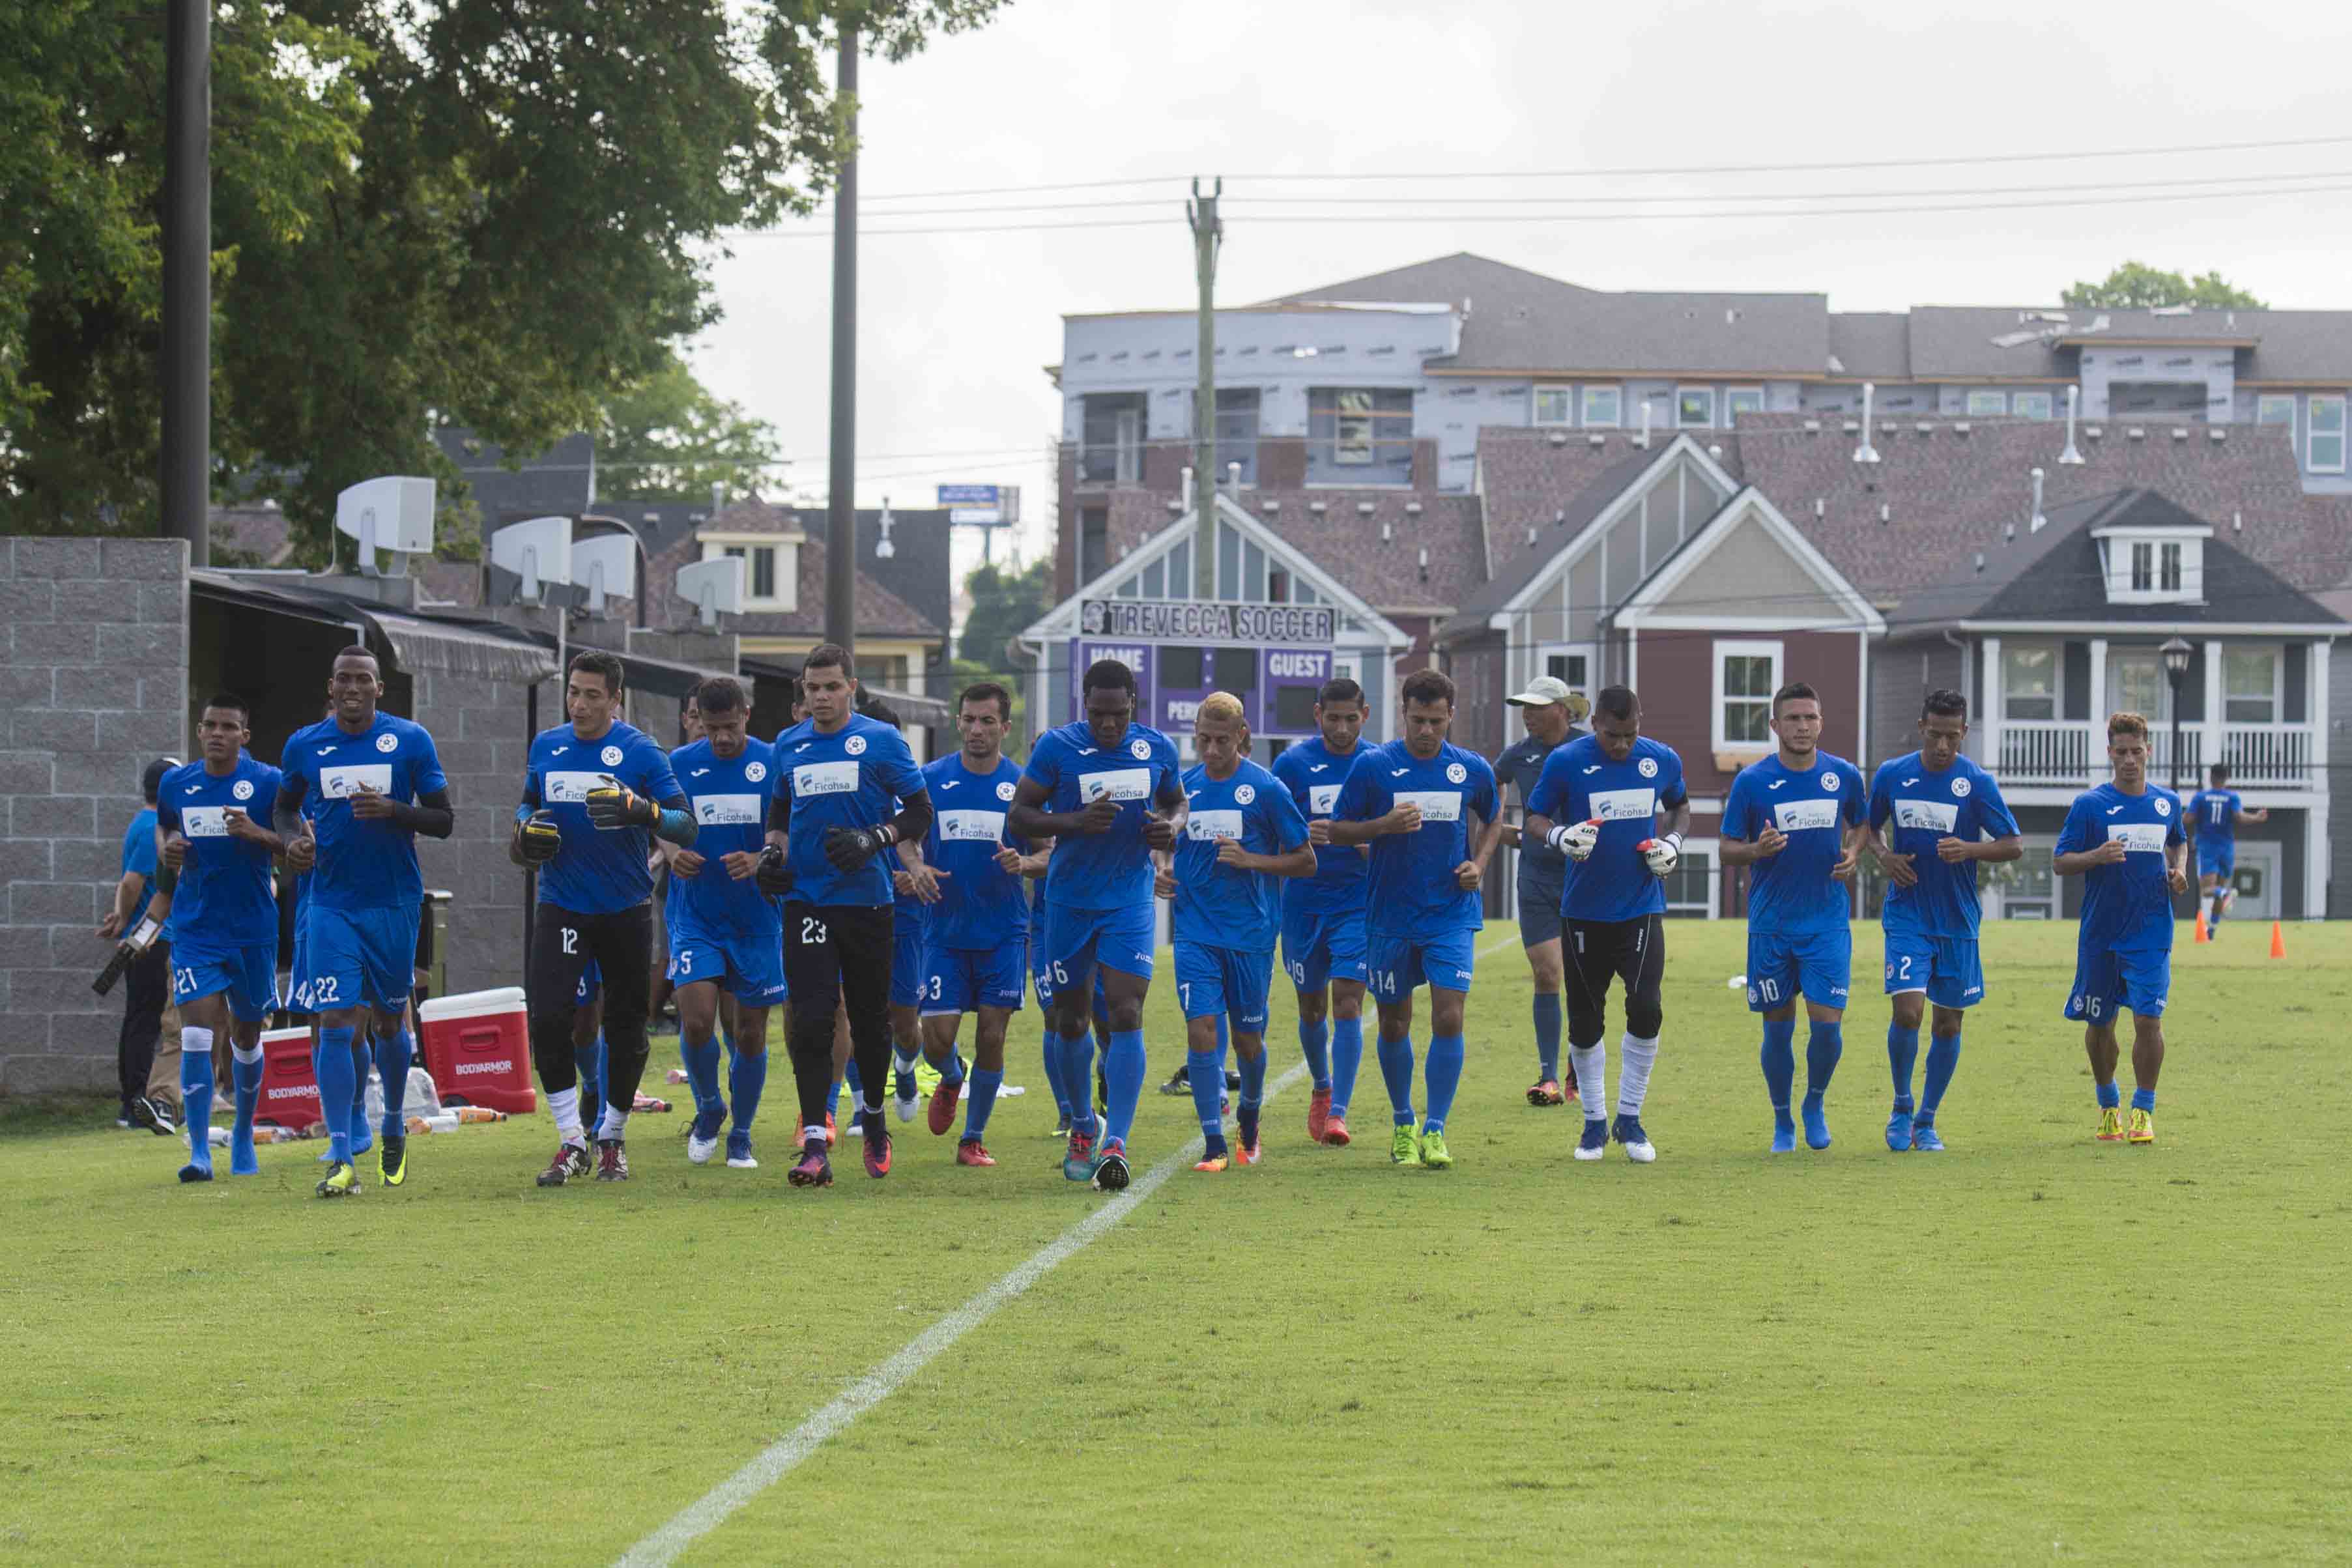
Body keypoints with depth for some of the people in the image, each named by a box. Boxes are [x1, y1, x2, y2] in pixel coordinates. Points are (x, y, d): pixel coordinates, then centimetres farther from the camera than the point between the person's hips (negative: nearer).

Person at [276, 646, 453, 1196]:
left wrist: (393, 810, -20)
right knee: (336, 1024, -10)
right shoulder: (305, 745, 3)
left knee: (390, 1022, 11)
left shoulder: (410, 741, -3)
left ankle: (393, 1126, 37)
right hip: (331, 904, 0)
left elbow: (444, 820, -2)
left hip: (394, 903, 0)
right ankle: (340, 1159, -13)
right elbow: (284, 806, 19)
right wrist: (293, 838, -4)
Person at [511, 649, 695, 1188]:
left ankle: (612, 1139, 24)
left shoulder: (640, 751, -8)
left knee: (626, 1030, 5)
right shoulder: (546, 747, 5)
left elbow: (686, 826, -12)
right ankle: (572, 1142, -4)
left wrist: (642, 811, -31)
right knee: (548, 1019, -13)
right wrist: (526, 828, 1)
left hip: (626, 912, -2)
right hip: (561, 909, 2)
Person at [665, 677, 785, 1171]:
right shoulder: (679, 764, 1)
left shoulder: (775, 764, -3)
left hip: (757, 920, 0)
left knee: (751, 1034, 4)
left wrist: (759, 861, -21)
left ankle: (741, 1137, 21)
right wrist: (673, 856, -12)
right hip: (695, 918, 0)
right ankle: (708, 1110, 11)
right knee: (696, 1020, -16)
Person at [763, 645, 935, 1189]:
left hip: (866, 900, -2)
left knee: (870, 1019, 10)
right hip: (806, 900, 2)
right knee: (810, 1023, -10)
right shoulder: (789, 746, 11)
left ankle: (873, 1116, 35)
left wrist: (873, 839, -14)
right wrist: (774, 853, 7)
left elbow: (920, 811, 1)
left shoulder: (881, 741, -1)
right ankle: (814, 1148, -13)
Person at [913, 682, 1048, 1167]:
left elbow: (1048, 856, 3)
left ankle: (974, 1139, 13)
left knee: (991, 1038, -2)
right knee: (937, 1038, -6)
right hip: (946, 931, 0)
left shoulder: (1023, 784, 0)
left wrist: (1024, 863, -19)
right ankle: (952, 1079, 30)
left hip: (1004, 934, 0)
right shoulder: (930, 779, 1)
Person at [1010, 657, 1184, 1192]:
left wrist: (1171, 827, -7)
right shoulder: (1057, 747, -9)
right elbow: (1019, 816, -6)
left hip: (1130, 901, 0)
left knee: (1126, 1015, -14)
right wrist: (1076, 821, -23)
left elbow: (1177, 803, 17)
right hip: (1069, 902, 0)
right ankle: (1083, 1124, 33)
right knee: (1070, 1020, 9)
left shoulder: (1158, 749, -1)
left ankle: (1115, 1144, -18)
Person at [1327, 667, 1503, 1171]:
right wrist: (1385, 825, -18)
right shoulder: (1372, 766, -5)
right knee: (1394, 1025, 9)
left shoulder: (1472, 770, 1)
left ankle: (1435, 1130, -5)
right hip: (1390, 916, 0)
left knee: (1449, 1018, -12)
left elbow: (1493, 820, 20)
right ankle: (1403, 1125, 27)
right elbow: (1336, 832, -1)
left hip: (1451, 915, 0)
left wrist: (1479, 864, 2)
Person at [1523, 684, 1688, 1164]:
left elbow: (1680, 807, 19)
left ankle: (1629, 1118, 2)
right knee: (1585, 1020, 5)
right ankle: (1595, 1121, 21)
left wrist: (1672, 842, -1)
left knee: (1646, 1007, -13)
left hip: (1642, 906, 1)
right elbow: (1534, 820, -2)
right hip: (1584, 910, -1)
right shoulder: (1566, 762, -8)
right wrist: (1561, 836, -23)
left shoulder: (1663, 760, 1)